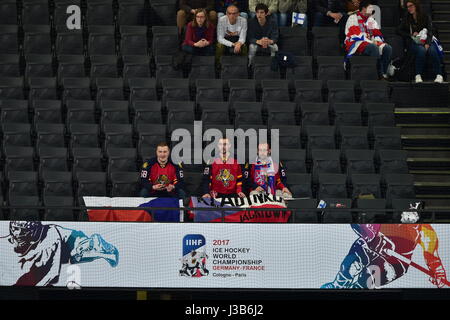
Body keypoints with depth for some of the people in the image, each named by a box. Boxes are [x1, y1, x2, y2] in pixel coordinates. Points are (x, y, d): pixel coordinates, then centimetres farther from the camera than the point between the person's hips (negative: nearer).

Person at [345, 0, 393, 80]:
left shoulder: (371, 20, 20)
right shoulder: (353, 18, -3)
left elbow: (377, 34, 16)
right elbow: (356, 35, -15)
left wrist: (377, 41, -8)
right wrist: (371, 42, -19)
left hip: (370, 43, 7)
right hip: (355, 45, -7)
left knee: (387, 48, -17)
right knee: (373, 47, -36)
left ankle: (384, 73, -22)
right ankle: (380, 74, -34)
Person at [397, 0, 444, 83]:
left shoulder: (425, 17, 8)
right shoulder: (406, 19, 11)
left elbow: (430, 31, -2)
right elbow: (399, 31, 11)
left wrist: (427, 43, -20)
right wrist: (411, 35, -4)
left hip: (426, 41, 1)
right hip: (413, 42, -1)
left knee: (432, 50, -33)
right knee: (421, 50, -35)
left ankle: (439, 75, -33)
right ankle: (418, 76, -35)